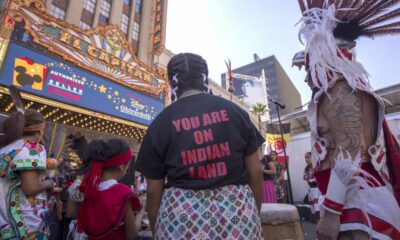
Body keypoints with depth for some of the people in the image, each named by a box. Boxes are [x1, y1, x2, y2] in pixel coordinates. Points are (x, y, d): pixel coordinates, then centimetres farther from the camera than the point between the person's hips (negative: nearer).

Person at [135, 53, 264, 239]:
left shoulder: (161, 122, -4)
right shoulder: (235, 111, 1)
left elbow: (154, 191, -2)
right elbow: (255, 173, 3)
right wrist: (254, 216, 17)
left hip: (183, 217, -1)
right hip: (238, 211, 2)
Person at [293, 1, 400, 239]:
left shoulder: (340, 90, -11)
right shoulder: (345, 91, 18)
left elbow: (348, 158, -21)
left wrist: (330, 213, -20)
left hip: (357, 201, -9)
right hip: (357, 198, 9)